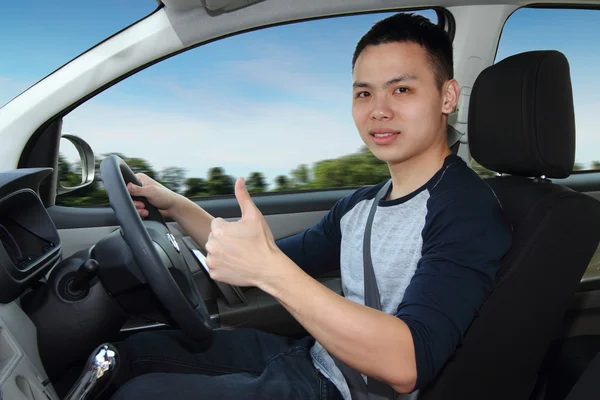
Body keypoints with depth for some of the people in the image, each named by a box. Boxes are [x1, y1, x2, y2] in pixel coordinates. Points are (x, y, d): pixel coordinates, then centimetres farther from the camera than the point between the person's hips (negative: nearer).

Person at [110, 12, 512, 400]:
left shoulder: (468, 209, -19)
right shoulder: (361, 204, 7)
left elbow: (407, 366, -30)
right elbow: (282, 261, 14)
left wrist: (269, 271, -35)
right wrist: (174, 205, 3)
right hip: (307, 354, 8)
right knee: (137, 349, 10)